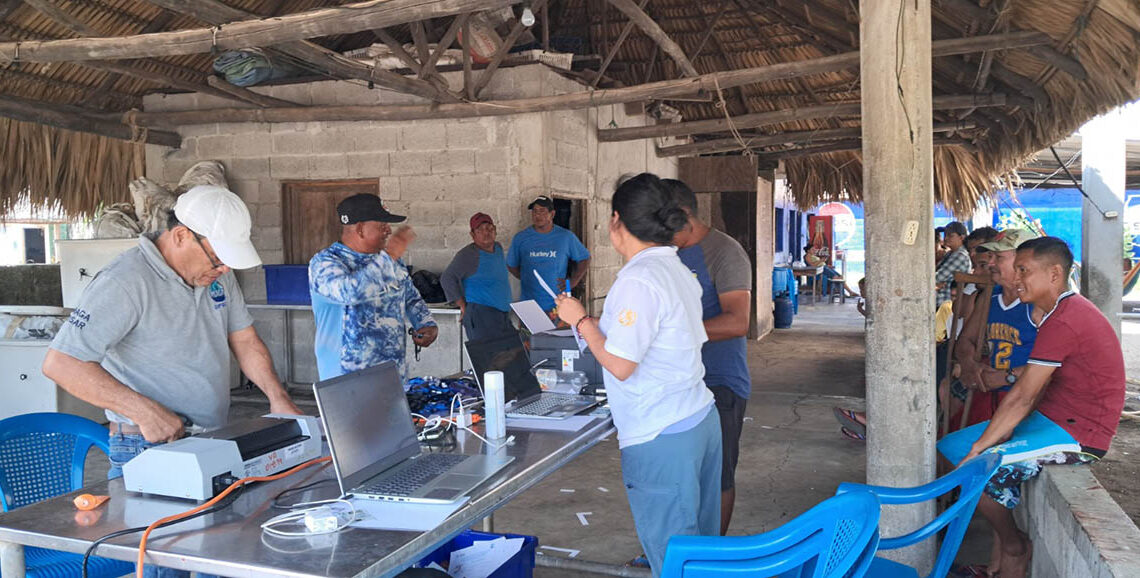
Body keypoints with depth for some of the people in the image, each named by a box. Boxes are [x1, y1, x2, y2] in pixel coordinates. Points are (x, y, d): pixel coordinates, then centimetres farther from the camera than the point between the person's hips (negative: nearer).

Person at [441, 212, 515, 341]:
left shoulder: (498, 248, 14)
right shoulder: (468, 254, -10)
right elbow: (447, 278, -15)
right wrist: (463, 305, -13)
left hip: (504, 315, 8)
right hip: (481, 316, -8)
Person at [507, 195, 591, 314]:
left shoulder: (566, 237, 4)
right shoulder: (520, 238, 6)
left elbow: (584, 259, 13)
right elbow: (511, 265, 16)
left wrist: (573, 282, 3)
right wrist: (525, 279, 6)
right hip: (529, 304, 0)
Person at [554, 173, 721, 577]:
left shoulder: (638, 280, -18)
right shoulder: (679, 270, 10)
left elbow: (620, 366, -20)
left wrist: (580, 320, -6)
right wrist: (596, 323, 20)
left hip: (661, 439, -9)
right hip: (702, 420, 9)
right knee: (699, 540, 19)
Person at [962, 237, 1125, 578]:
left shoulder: (1061, 322, -23)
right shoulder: (1072, 309, 11)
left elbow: (1022, 397, -24)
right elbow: (1039, 391, 9)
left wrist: (977, 449, -19)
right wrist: (1000, 434, 1)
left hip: (1077, 437, -10)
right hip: (1063, 422, 10)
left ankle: (1014, 549, 12)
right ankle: (1013, 547, 16)